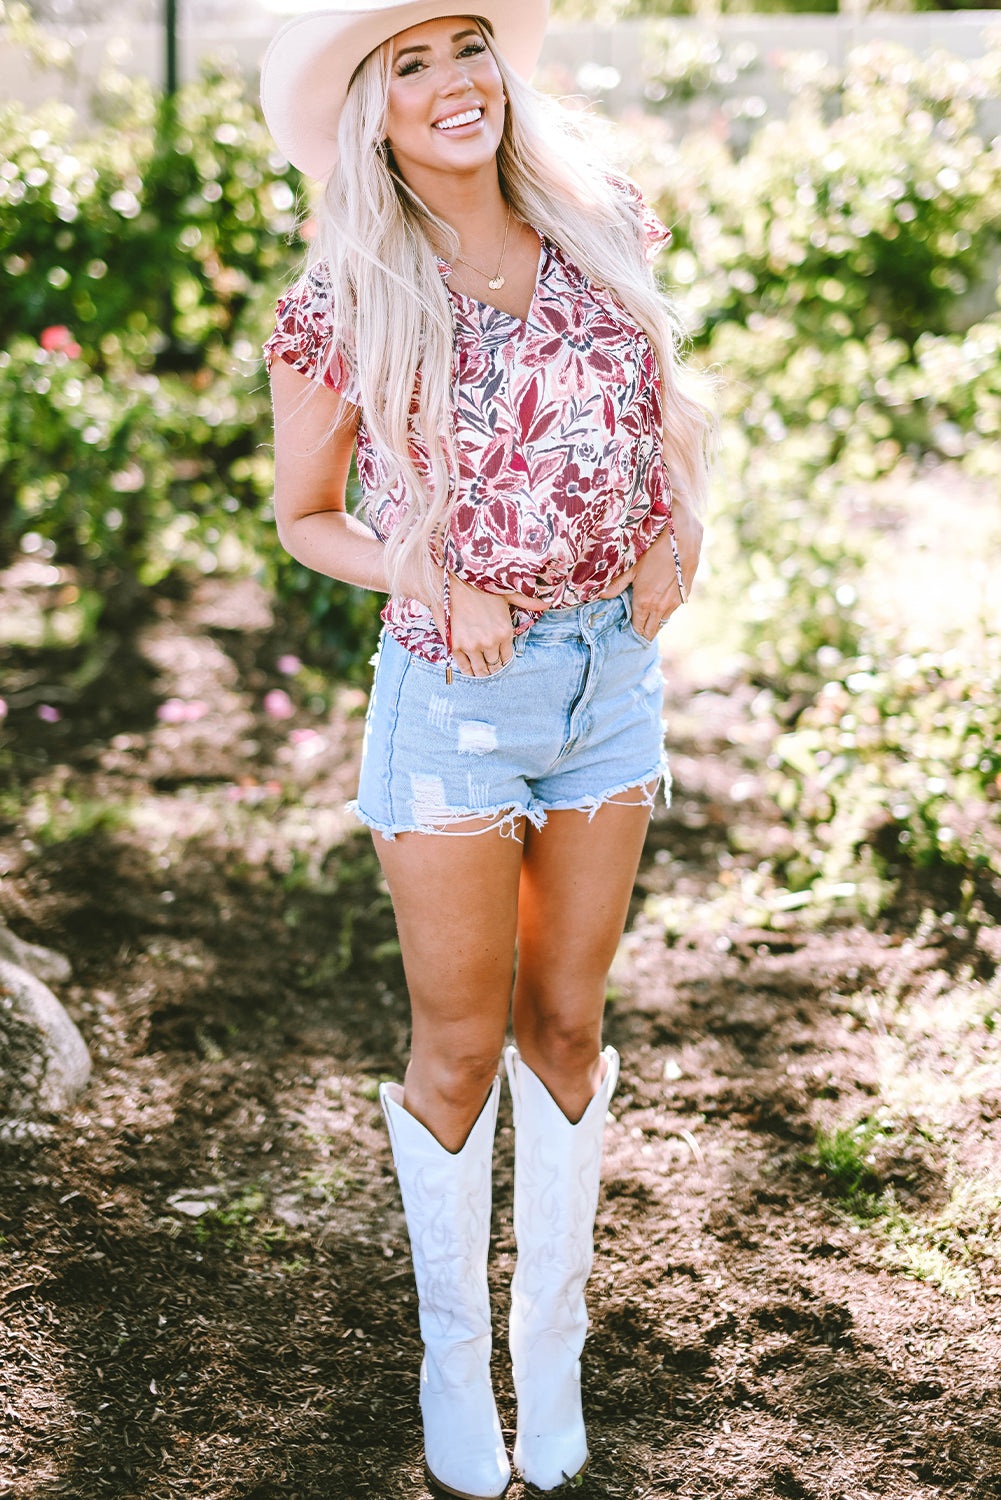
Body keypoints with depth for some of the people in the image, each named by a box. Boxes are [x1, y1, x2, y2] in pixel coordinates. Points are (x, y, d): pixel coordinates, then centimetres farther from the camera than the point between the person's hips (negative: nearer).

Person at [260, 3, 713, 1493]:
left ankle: (553, 1343, 34)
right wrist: (436, 584, -15)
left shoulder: (606, 233, -1)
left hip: (614, 673, 3)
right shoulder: (343, 308, -10)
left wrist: (682, 528, -3)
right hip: (454, 696, -3)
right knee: (460, 1045, 8)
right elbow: (305, 517, 1)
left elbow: (673, 398, 15)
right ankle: (453, 1356, 31)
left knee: (566, 1025, 15)